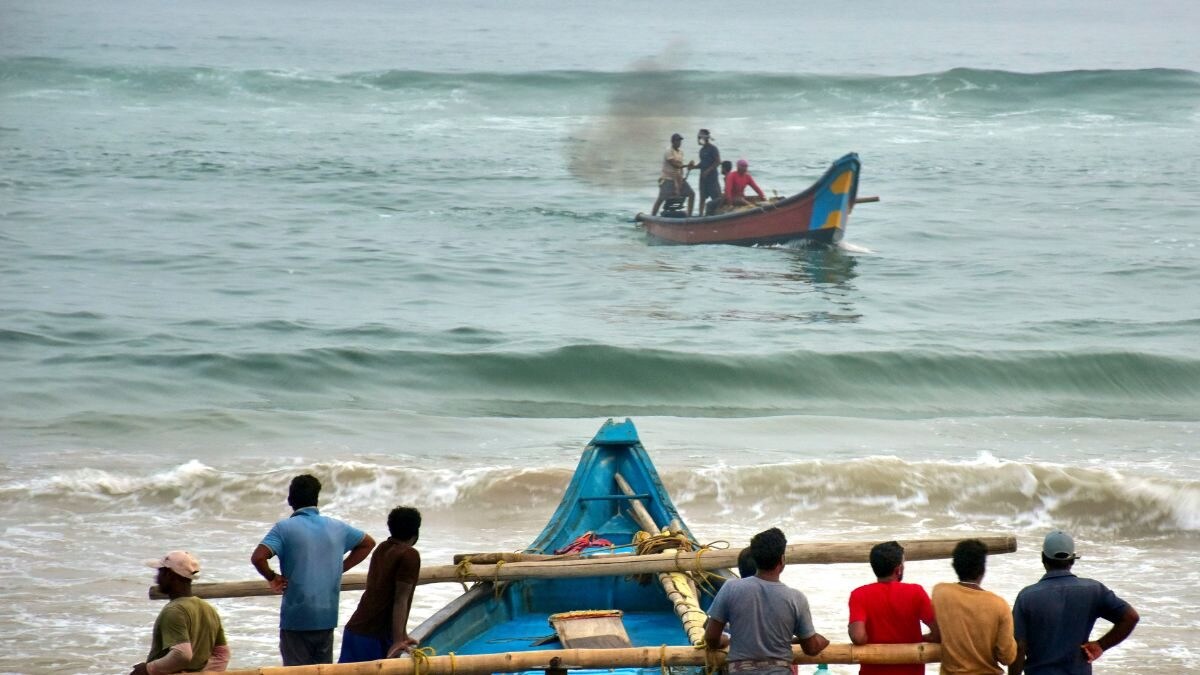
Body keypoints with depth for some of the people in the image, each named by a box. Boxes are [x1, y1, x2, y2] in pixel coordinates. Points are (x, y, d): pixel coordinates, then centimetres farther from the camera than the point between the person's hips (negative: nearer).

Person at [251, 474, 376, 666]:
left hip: (296, 616, -4)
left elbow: (257, 557, -21)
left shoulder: (285, 528, -8)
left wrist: (272, 578, -3)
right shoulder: (337, 528, 8)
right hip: (328, 616, 4)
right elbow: (368, 543, 24)